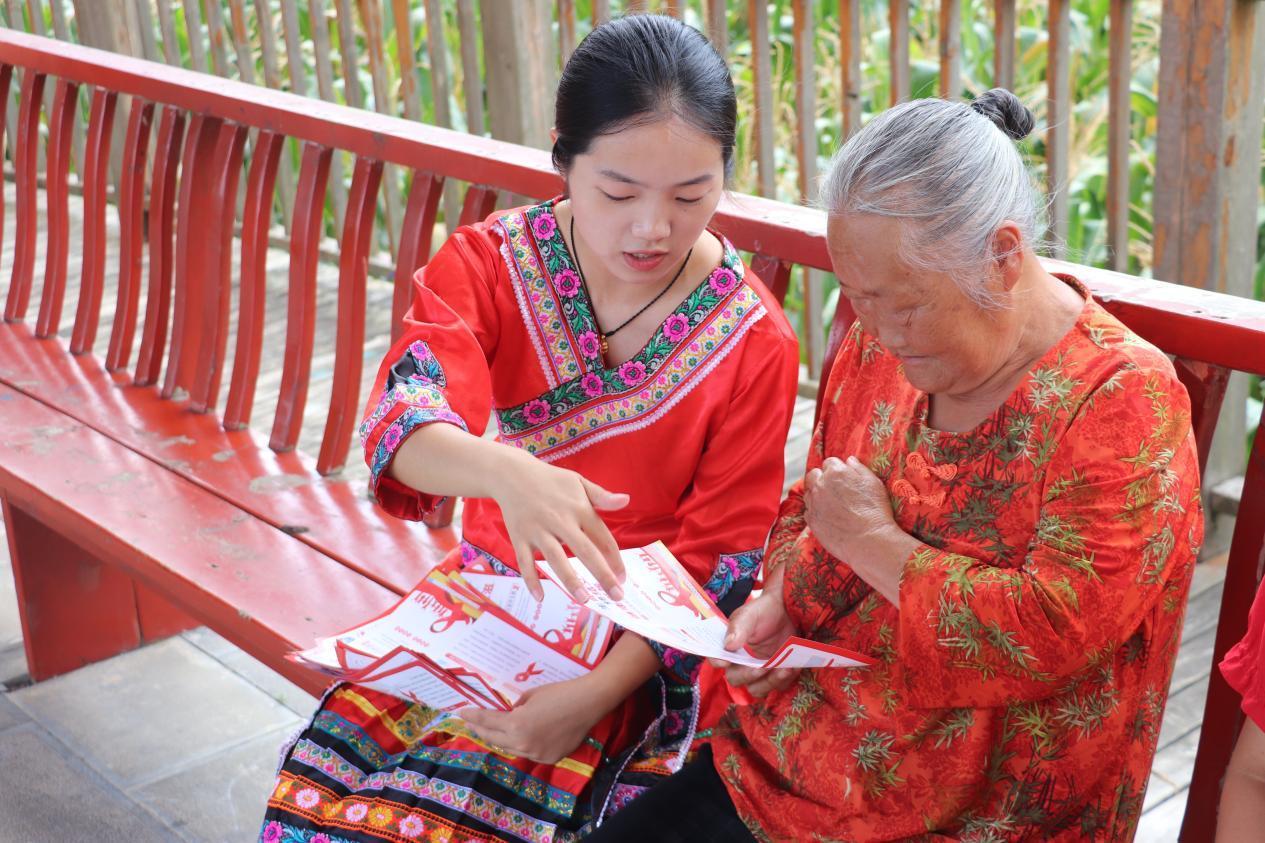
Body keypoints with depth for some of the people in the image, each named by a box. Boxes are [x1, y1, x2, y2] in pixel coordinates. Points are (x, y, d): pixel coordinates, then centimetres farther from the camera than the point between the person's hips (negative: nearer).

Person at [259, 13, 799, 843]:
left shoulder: (755, 341, -10)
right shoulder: (488, 262, -5)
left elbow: (712, 565, -8)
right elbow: (402, 417, -23)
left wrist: (594, 695, -22)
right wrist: (504, 473, -46)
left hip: (633, 642, -3)